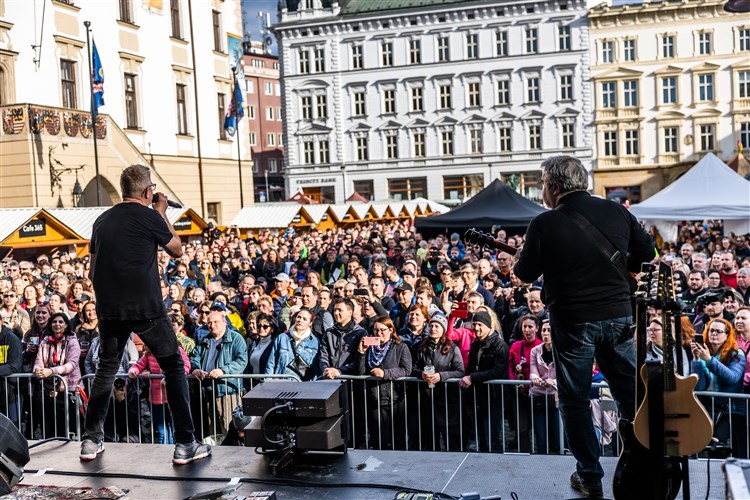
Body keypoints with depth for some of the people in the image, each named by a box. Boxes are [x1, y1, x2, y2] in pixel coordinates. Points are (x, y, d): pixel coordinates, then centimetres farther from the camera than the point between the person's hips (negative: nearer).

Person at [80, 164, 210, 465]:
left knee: (105, 371, 19)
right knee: (174, 368, 5)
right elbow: (177, 250, 9)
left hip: (109, 310, 5)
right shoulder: (149, 217, -6)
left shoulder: (102, 221, 10)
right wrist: (162, 213, 15)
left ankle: (91, 441, 21)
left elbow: (92, 272, 15)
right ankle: (185, 445, 2)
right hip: (146, 308, -5)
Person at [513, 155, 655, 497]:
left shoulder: (544, 224, -12)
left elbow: (525, 274, -2)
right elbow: (647, 254, 9)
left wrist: (519, 260, 19)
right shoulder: (616, 212, 0)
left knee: (574, 399, 11)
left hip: (573, 321, -3)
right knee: (631, 392, 14)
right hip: (618, 315, 4)